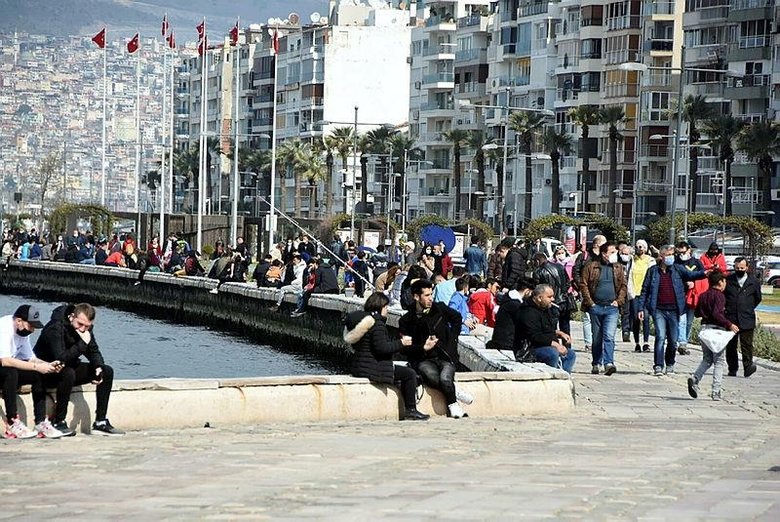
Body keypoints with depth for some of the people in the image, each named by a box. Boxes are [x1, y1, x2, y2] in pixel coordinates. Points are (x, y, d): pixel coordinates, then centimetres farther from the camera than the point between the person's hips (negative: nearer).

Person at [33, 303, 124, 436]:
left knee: (107, 371, -5)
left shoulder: (86, 329, -2)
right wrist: (83, 343, -33)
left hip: (70, 368, 8)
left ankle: (100, 422, -6)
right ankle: (59, 423, -28)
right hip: (47, 373, -8)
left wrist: (98, 367, -15)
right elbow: (61, 358, -36)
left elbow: (94, 352, 6)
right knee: (68, 374, -39)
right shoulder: (55, 328, -27)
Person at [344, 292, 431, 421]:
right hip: (373, 368, -11)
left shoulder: (363, 318, 15)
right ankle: (411, 411, -5)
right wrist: (401, 343, -13)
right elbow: (381, 347, -25)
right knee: (409, 374, -7)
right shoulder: (377, 323, -16)